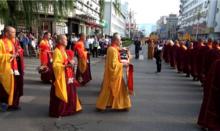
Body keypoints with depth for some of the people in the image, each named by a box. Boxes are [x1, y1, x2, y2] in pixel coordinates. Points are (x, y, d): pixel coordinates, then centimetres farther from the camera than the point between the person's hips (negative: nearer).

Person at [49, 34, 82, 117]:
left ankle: (67, 109, 32)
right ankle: (57, 112, 13)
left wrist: (70, 62, 6)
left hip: (66, 75, 10)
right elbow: (55, 65, -22)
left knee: (69, 92, 16)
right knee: (60, 93, -1)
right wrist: (65, 65, -30)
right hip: (60, 75, -10)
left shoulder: (63, 50, 13)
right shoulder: (57, 51, -16)